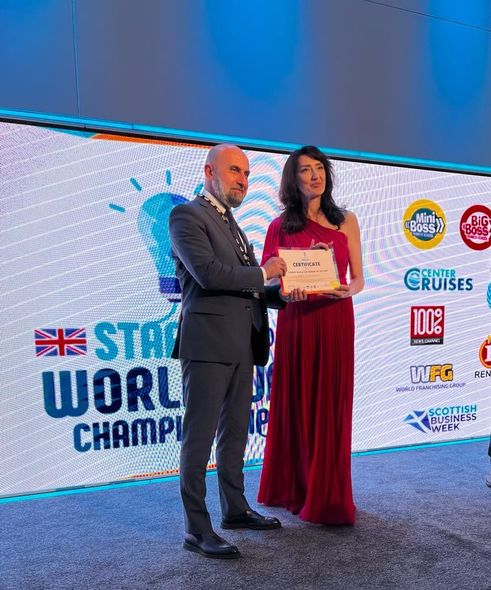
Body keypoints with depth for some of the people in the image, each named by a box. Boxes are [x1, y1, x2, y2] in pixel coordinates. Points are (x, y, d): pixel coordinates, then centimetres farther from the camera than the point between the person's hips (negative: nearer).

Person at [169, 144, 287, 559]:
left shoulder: (232, 225, 22)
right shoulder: (186, 216, -5)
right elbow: (208, 273, -20)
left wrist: (281, 293, 4)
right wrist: (262, 273, -9)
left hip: (242, 346, 9)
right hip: (208, 344, -9)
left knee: (235, 433, 17)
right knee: (200, 437, -1)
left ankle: (235, 508, 31)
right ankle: (196, 529, 11)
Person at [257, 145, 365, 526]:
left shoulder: (346, 221, 7)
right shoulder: (280, 226, 6)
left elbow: (359, 279, 6)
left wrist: (347, 289, -16)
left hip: (334, 322, 0)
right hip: (295, 322, 0)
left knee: (330, 408, 4)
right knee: (295, 406, 7)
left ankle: (326, 497, 21)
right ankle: (294, 488, 27)